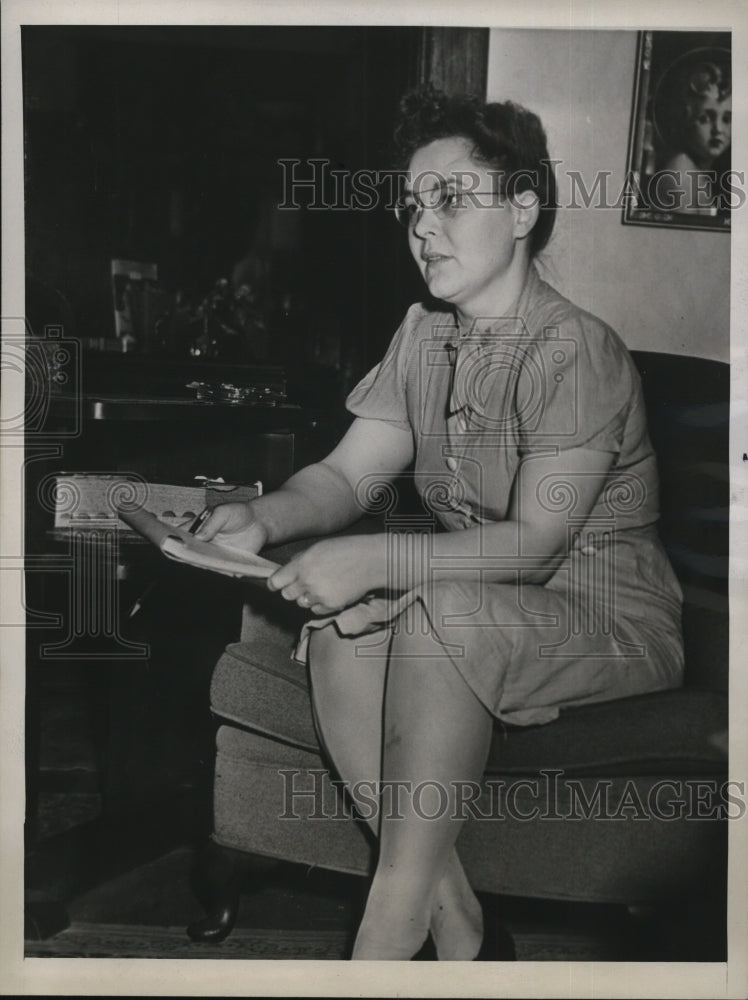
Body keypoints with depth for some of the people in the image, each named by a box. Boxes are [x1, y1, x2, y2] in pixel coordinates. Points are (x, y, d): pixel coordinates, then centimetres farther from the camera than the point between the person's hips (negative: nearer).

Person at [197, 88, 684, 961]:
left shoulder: (574, 350, -18)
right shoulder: (423, 334, 6)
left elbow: (534, 543, -25)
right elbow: (348, 473, 2)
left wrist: (378, 558, -37)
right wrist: (263, 516, -19)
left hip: (608, 617, -6)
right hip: (468, 597, 7)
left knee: (442, 615, -34)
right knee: (340, 617, -22)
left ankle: (389, 929, -23)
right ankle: (446, 907, -15)